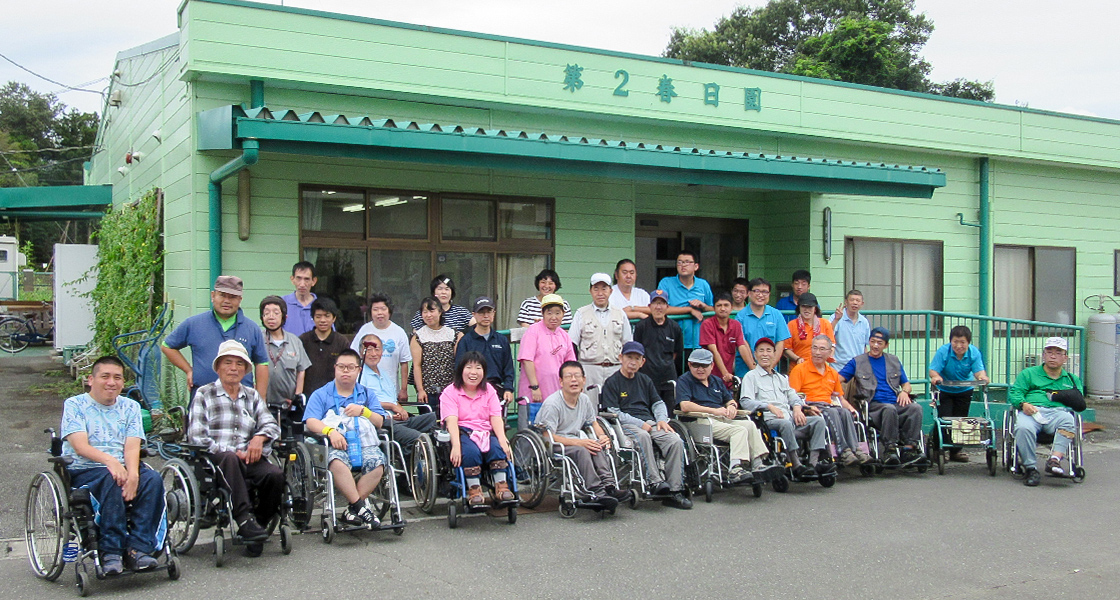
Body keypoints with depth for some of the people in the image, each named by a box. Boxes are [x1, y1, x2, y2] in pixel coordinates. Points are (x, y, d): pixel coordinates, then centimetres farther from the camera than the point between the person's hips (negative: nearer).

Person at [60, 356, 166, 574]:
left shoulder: (130, 407, 15)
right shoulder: (75, 405, 6)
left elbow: (132, 447, -1)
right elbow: (80, 446, -10)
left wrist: (133, 474, -23)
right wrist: (109, 460, -30)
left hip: (122, 467, 3)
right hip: (83, 470, -3)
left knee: (152, 479, -28)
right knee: (112, 480, -35)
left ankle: (138, 548, -30)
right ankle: (111, 551, -32)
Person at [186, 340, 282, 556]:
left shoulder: (252, 396, 23)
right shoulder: (204, 394, 11)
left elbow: (271, 424, 11)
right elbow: (197, 437, -1)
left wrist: (259, 437, -14)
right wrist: (230, 452, -14)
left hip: (248, 459, 3)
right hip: (213, 460, -3)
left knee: (275, 474, -28)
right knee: (229, 459, -39)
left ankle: (260, 523, -10)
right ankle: (245, 520, -44)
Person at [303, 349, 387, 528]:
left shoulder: (367, 394, 26)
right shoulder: (321, 394, 18)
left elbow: (380, 422, 15)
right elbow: (311, 421, 0)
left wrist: (363, 411, -4)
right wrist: (330, 431, -19)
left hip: (365, 444, 2)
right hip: (336, 445, -2)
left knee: (377, 462, -32)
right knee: (337, 462, -38)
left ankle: (351, 510, -23)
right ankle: (361, 507, -30)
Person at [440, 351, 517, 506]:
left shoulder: (489, 390, 13)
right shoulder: (450, 392, 2)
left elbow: (496, 418, 1)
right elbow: (451, 421, -12)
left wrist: (502, 440, -16)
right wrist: (456, 445, -29)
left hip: (485, 432, 3)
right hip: (462, 432, -3)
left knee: (497, 447, -29)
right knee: (470, 451, -34)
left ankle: (501, 487, -24)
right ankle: (474, 490, -25)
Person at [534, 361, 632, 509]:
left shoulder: (584, 399, 9)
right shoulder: (552, 403, -14)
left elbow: (593, 423, 23)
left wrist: (602, 436, -1)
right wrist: (578, 442, -27)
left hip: (574, 441, 7)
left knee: (598, 447, -24)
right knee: (581, 451, -34)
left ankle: (609, 485, -34)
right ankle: (595, 491, -40)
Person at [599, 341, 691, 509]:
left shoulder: (645, 380, 24)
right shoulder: (612, 382, 4)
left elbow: (658, 403, 24)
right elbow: (613, 413, -5)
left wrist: (662, 420, 2)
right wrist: (640, 424, -13)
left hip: (649, 422, 5)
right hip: (626, 425, -5)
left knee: (676, 441, -21)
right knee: (642, 436, -39)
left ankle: (674, 491, -22)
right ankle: (655, 482, -41)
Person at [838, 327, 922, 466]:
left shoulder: (894, 361, 25)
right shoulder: (858, 362, 15)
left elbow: (906, 383, 25)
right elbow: (838, 378, 6)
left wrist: (904, 392, 2)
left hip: (896, 403, 3)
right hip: (873, 405, -3)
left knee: (915, 408, -28)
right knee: (889, 409, -37)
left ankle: (909, 449, -33)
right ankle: (891, 449, -36)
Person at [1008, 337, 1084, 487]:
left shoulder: (1073, 380, 33)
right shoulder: (1028, 373, 26)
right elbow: (1014, 392, 13)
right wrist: (1023, 404, -9)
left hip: (1058, 412, 1)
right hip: (1031, 411, -1)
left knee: (1069, 420, -37)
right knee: (1023, 428, -38)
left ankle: (1055, 459, -45)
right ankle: (1031, 469, -31)